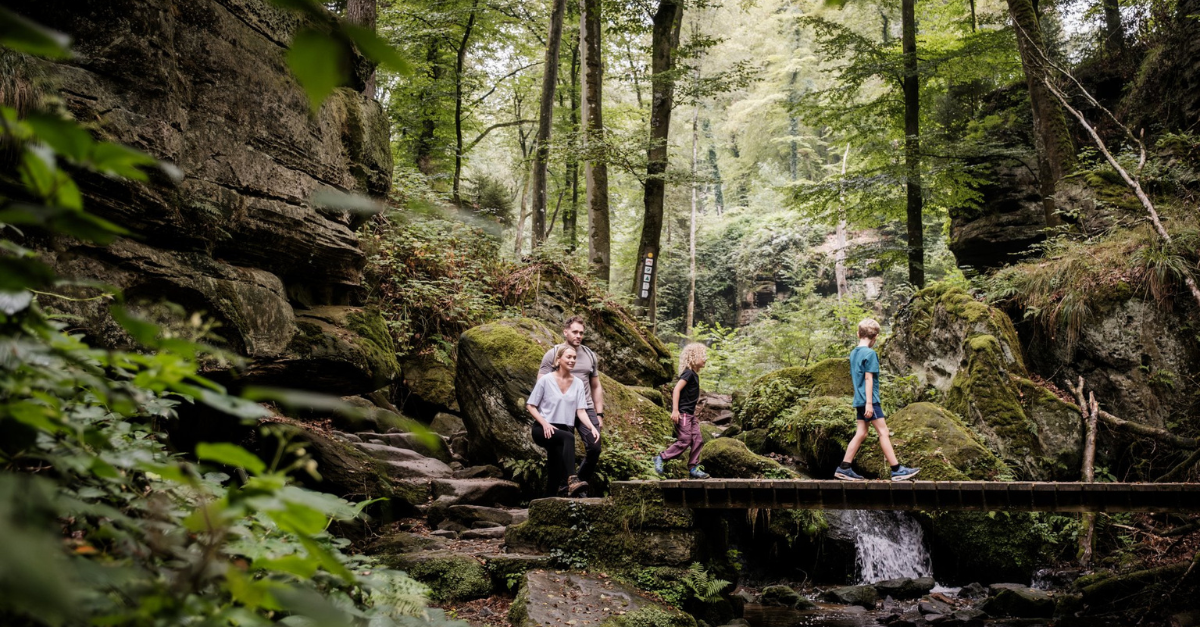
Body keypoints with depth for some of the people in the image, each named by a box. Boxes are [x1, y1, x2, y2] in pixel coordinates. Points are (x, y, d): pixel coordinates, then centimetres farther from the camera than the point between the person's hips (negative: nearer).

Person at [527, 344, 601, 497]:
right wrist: (544, 423, -16)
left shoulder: (578, 383, 8)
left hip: (563, 430, 5)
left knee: (555, 471, -2)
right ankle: (571, 480, -48)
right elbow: (530, 406, -1)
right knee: (568, 437, -34)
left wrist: (592, 427, -16)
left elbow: (580, 410, 2)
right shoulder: (546, 380, -2)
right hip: (544, 430, -5)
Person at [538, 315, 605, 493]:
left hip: (586, 409, 4)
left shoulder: (590, 355, 13)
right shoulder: (552, 354, -1)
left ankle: (582, 480, 16)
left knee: (594, 447, -4)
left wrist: (599, 414, 12)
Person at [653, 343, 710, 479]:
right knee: (684, 441, -11)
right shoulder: (688, 373, -14)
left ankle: (693, 468, 8)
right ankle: (661, 458, 0)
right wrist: (675, 410, -26)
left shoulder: (695, 375, 15)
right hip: (682, 413, -9)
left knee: (698, 441, 4)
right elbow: (677, 389, -21)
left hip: (690, 414, 9)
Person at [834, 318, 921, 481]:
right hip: (869, 400, -8)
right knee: (883, 432, -5)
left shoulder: (853, 353, 14)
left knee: (861, 433, 9)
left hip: (859, 400, 8)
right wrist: (869, 403, -18)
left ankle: (844, 468, 7)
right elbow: (868, 378, -16)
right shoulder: (870, 353, -11)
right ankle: (897, 470, -2)